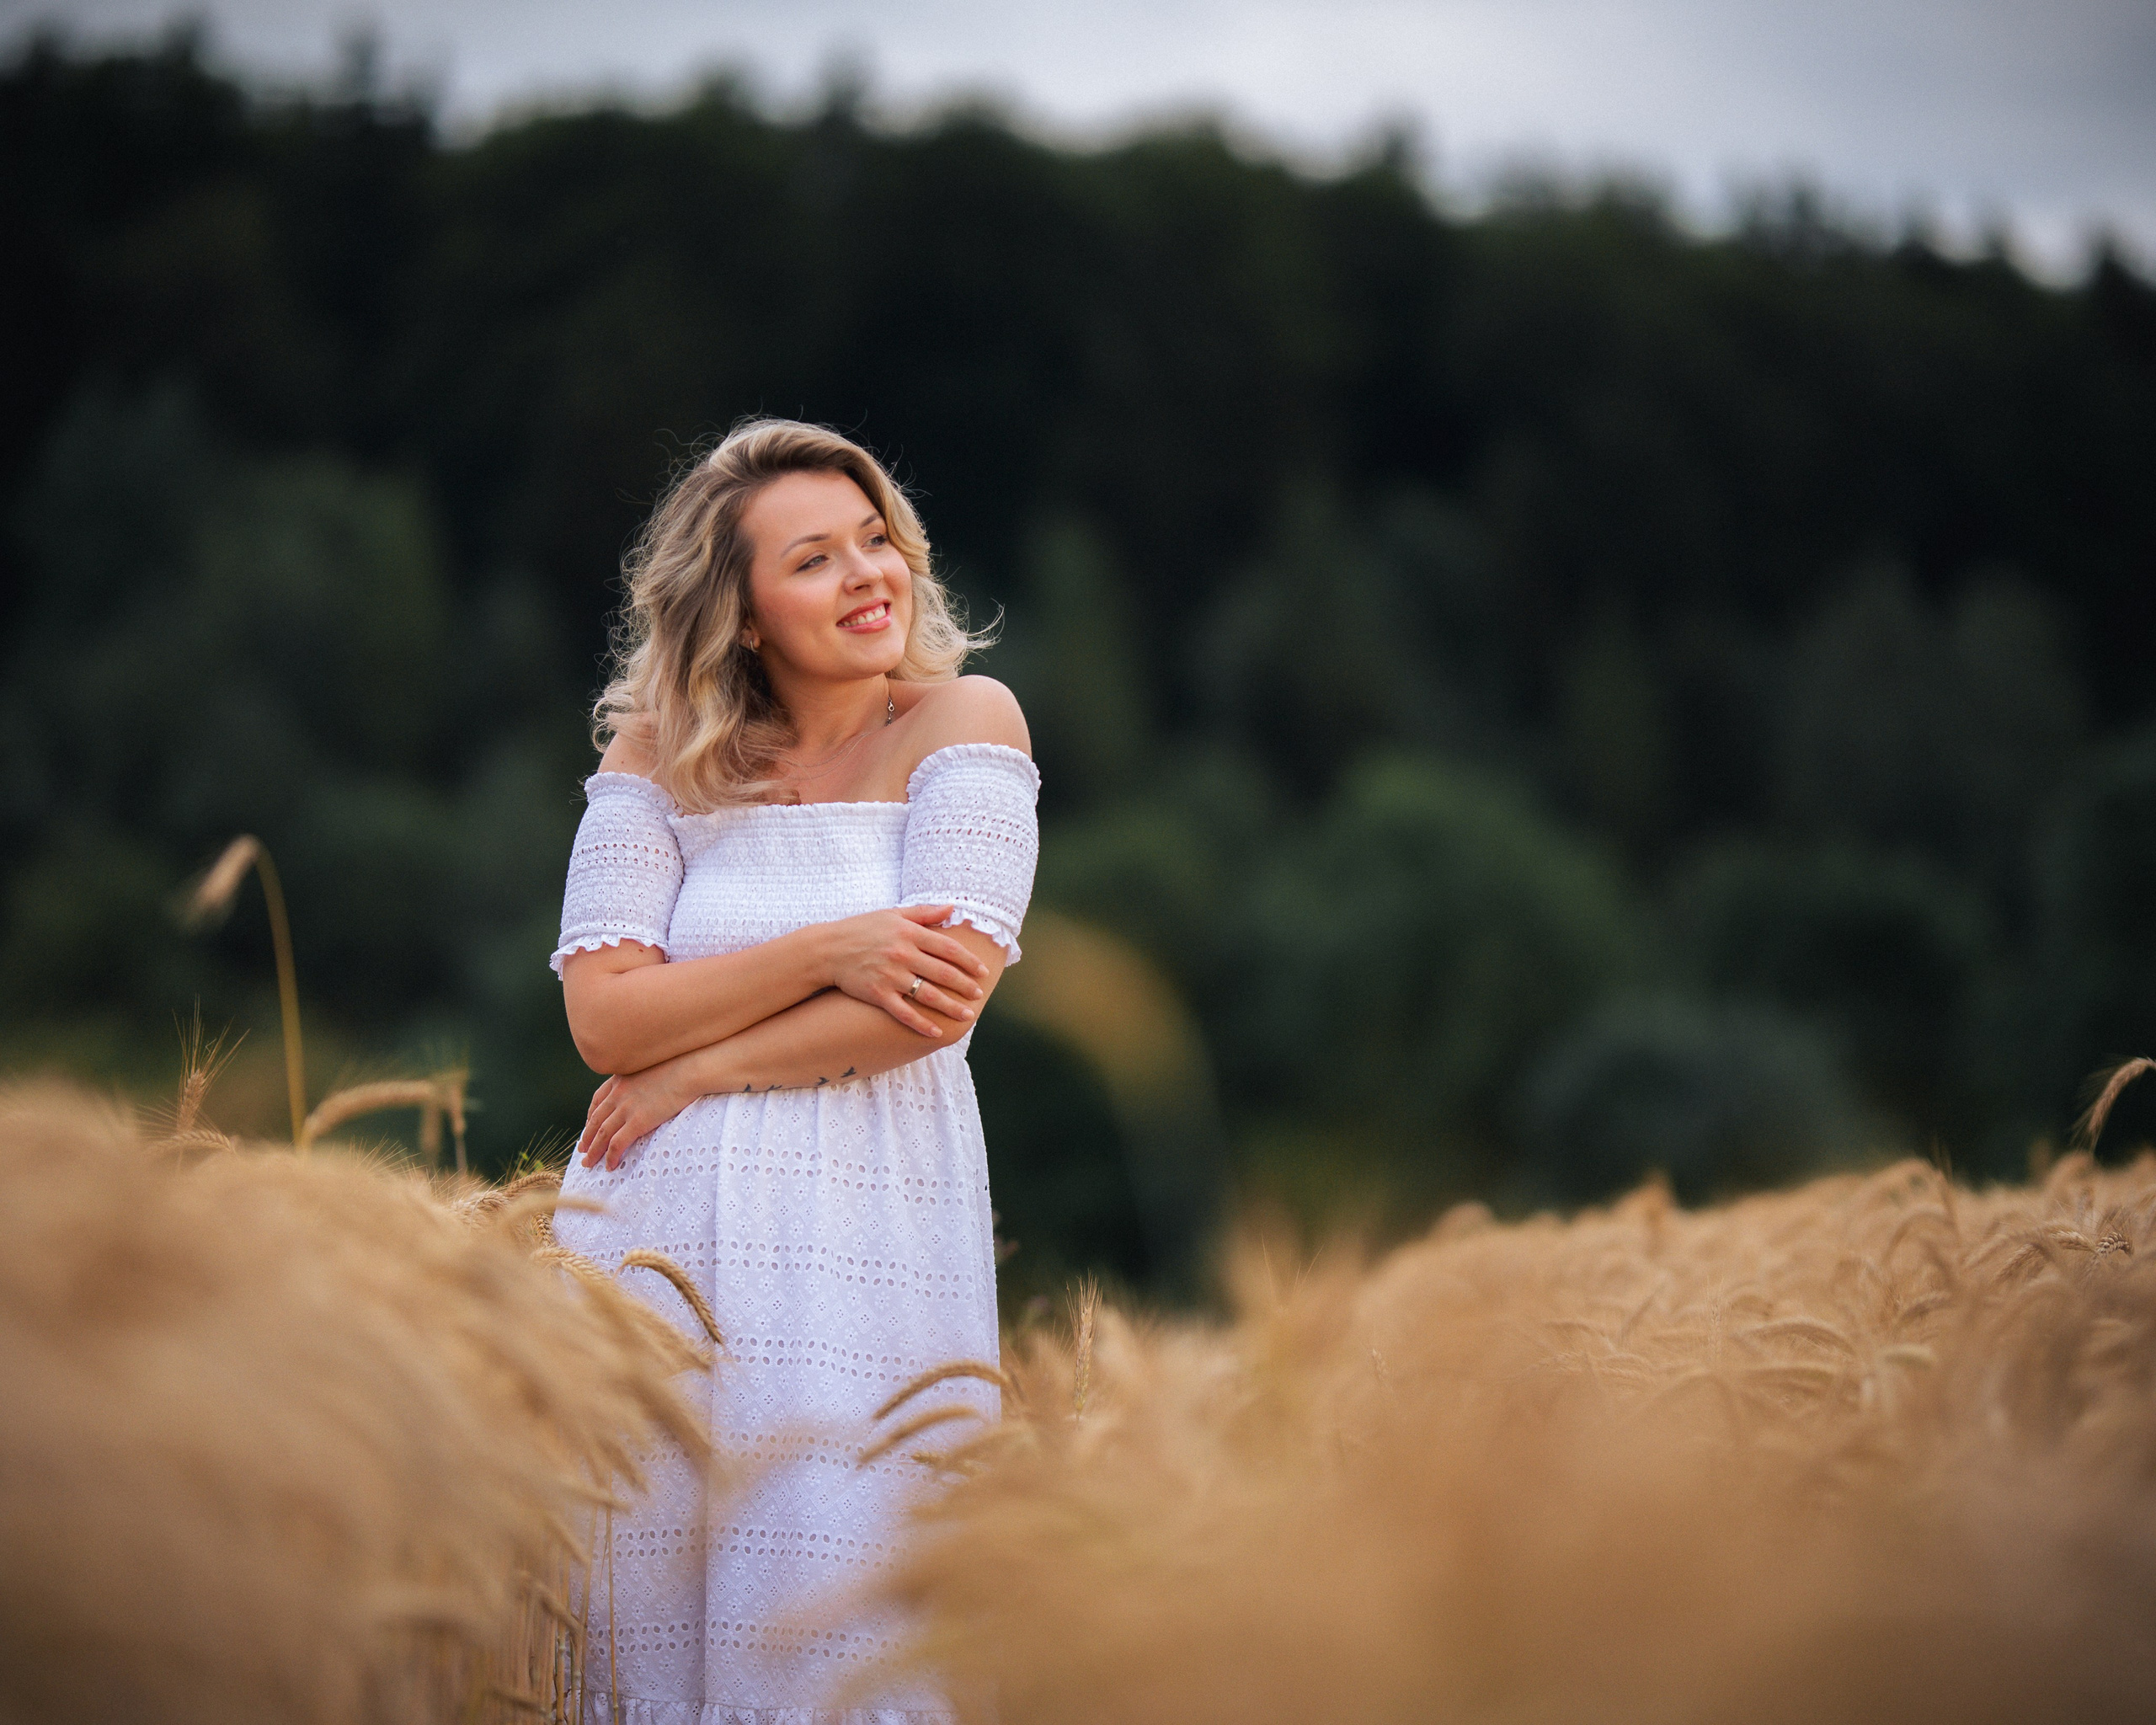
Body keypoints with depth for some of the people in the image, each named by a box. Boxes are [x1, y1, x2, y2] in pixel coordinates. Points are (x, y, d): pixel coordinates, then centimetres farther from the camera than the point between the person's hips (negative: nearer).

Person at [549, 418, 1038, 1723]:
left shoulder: (962, 723, 3)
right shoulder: (657, 755, 9)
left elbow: (942, 1001, -9)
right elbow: (603, 1015, -3)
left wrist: (694, 1071, -6)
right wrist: (826, 952, -14)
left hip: (871, 1234, -2)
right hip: (657, 1229, 2)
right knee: (649, 1597, 3)